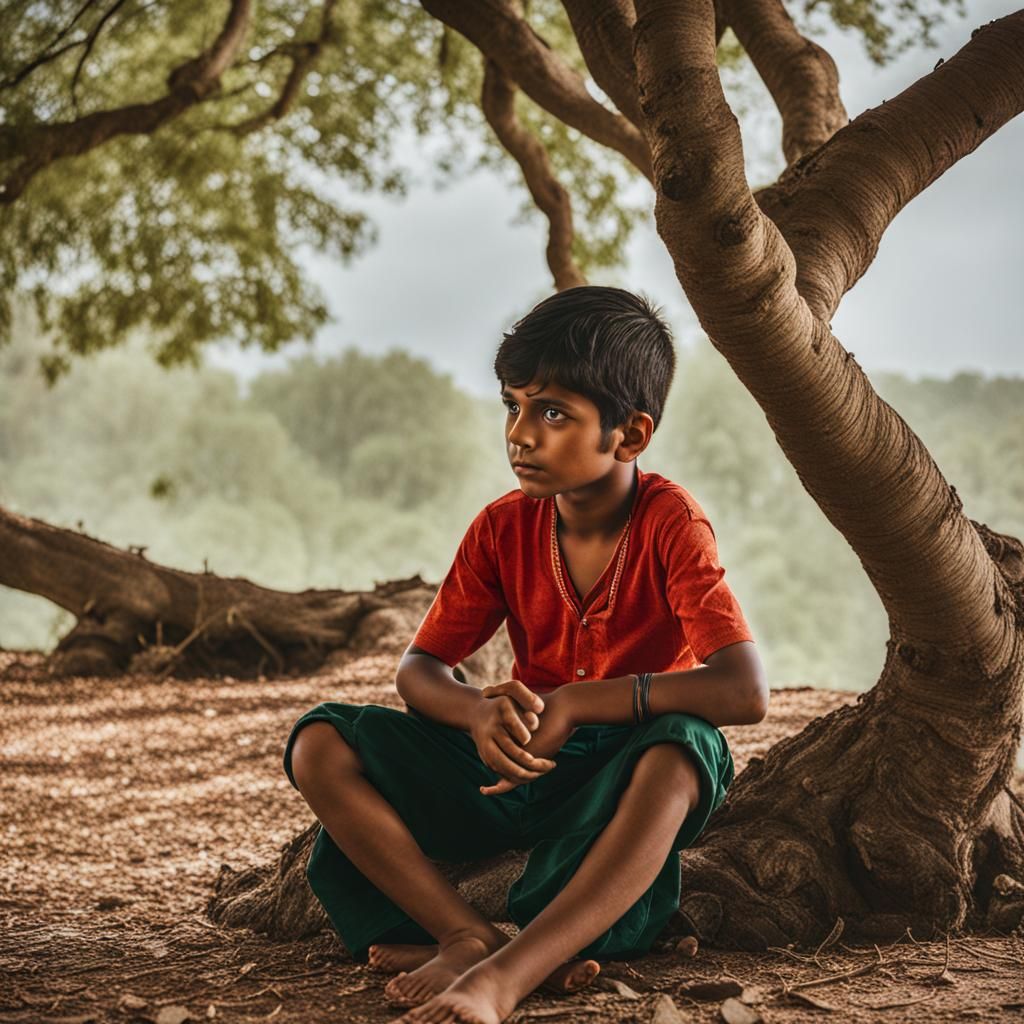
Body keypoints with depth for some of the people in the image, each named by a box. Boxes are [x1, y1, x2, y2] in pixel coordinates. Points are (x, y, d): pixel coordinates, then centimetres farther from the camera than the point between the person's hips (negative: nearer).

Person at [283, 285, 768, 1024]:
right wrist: (479, 711, -26)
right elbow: (420, 669, -1)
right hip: (516, 767, 4)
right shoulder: (502, 528, -4)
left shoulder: (670, 522, -16)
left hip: (624, 777, -4)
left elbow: (746, 692, -28)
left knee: (681, 748, -41)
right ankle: (474, 937, -34)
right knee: (321, 745, -16)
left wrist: (577, 703, -31)